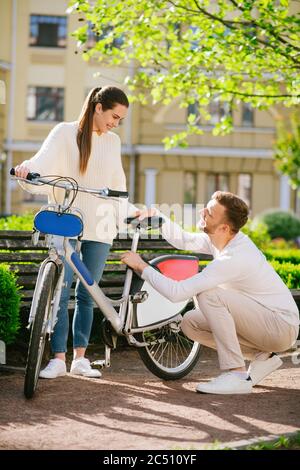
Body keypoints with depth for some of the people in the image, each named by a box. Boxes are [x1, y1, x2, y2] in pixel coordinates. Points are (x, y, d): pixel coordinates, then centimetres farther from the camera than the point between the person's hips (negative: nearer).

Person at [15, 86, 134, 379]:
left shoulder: (113, 141, 15)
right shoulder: (65, 133, 1)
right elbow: (43, 163, -11)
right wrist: (27, 168, -32)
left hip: (99, 227, 4)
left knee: (86, 295, 5)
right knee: (59, 292, -8)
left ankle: (80, 358, 11)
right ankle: (58, 358, -4)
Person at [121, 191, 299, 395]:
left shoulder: (234, 258, -29)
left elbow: (177, 292, -29)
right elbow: (184, 240, 14)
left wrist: (141, 266, -17)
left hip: (282, 326, -9)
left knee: (209, 294, -26)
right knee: (190, 323, 6)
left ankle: (236, 374, -22)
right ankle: (262, 357, 10)